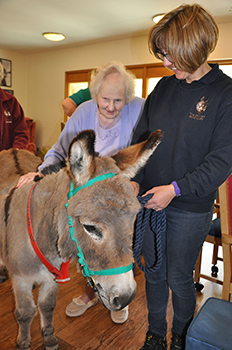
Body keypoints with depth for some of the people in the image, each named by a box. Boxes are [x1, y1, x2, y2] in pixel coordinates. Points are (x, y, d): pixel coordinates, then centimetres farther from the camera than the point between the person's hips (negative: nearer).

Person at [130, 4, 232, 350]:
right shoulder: (164, 87, 5)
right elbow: (141, 136, 9)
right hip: (149, 200, 5)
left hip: (190, 208, -4)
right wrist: (134, 178, -4)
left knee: (179, 279, 12)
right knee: (154, 274, 17)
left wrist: (176, 189, -19)